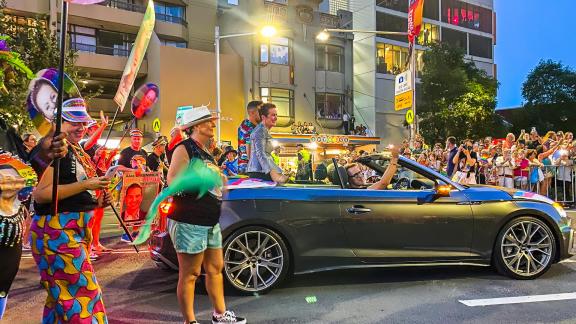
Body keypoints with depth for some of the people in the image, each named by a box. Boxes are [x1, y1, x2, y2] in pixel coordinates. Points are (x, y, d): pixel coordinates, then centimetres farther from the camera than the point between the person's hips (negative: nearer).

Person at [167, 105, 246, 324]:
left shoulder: (206, 152, 18)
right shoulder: (185, 149, -10)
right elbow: (173, 181, -19)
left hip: (210, 222, 9)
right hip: (189, 223, -9)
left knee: (215, 268, 15)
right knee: (190, 274, 1)